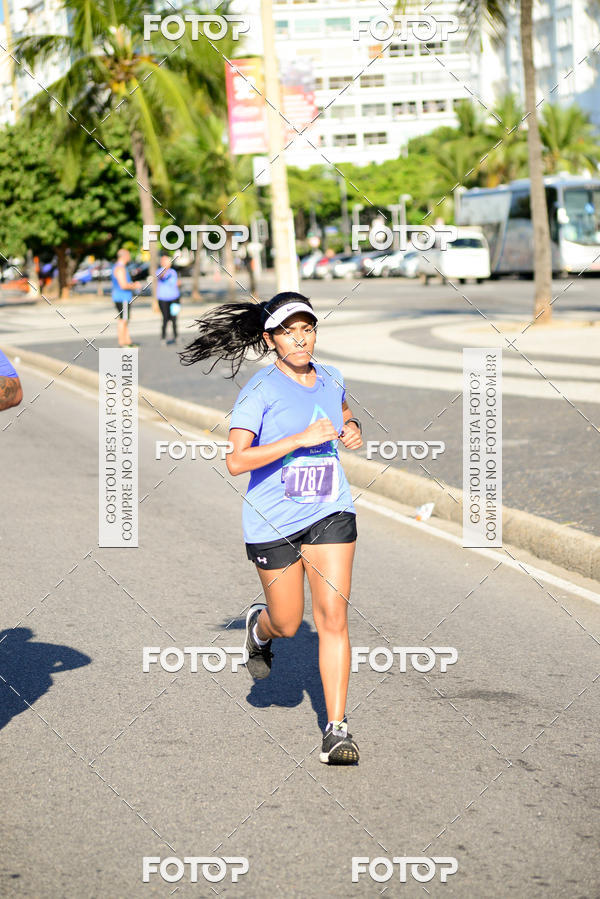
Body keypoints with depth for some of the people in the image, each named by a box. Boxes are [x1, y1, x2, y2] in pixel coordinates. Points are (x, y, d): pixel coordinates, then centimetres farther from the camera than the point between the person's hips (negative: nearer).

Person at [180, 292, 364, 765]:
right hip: (274, 521, -3)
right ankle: (258, 627, 48)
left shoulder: (331, 379, 4)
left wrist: (353, 428, 6)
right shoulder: (260, 390, -13)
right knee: (288, 624, 10)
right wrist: (300, 439, -30)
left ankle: (337, 729, -4)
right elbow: (237, 461, -24)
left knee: (333, 618, -8)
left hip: (331, 513, 3)